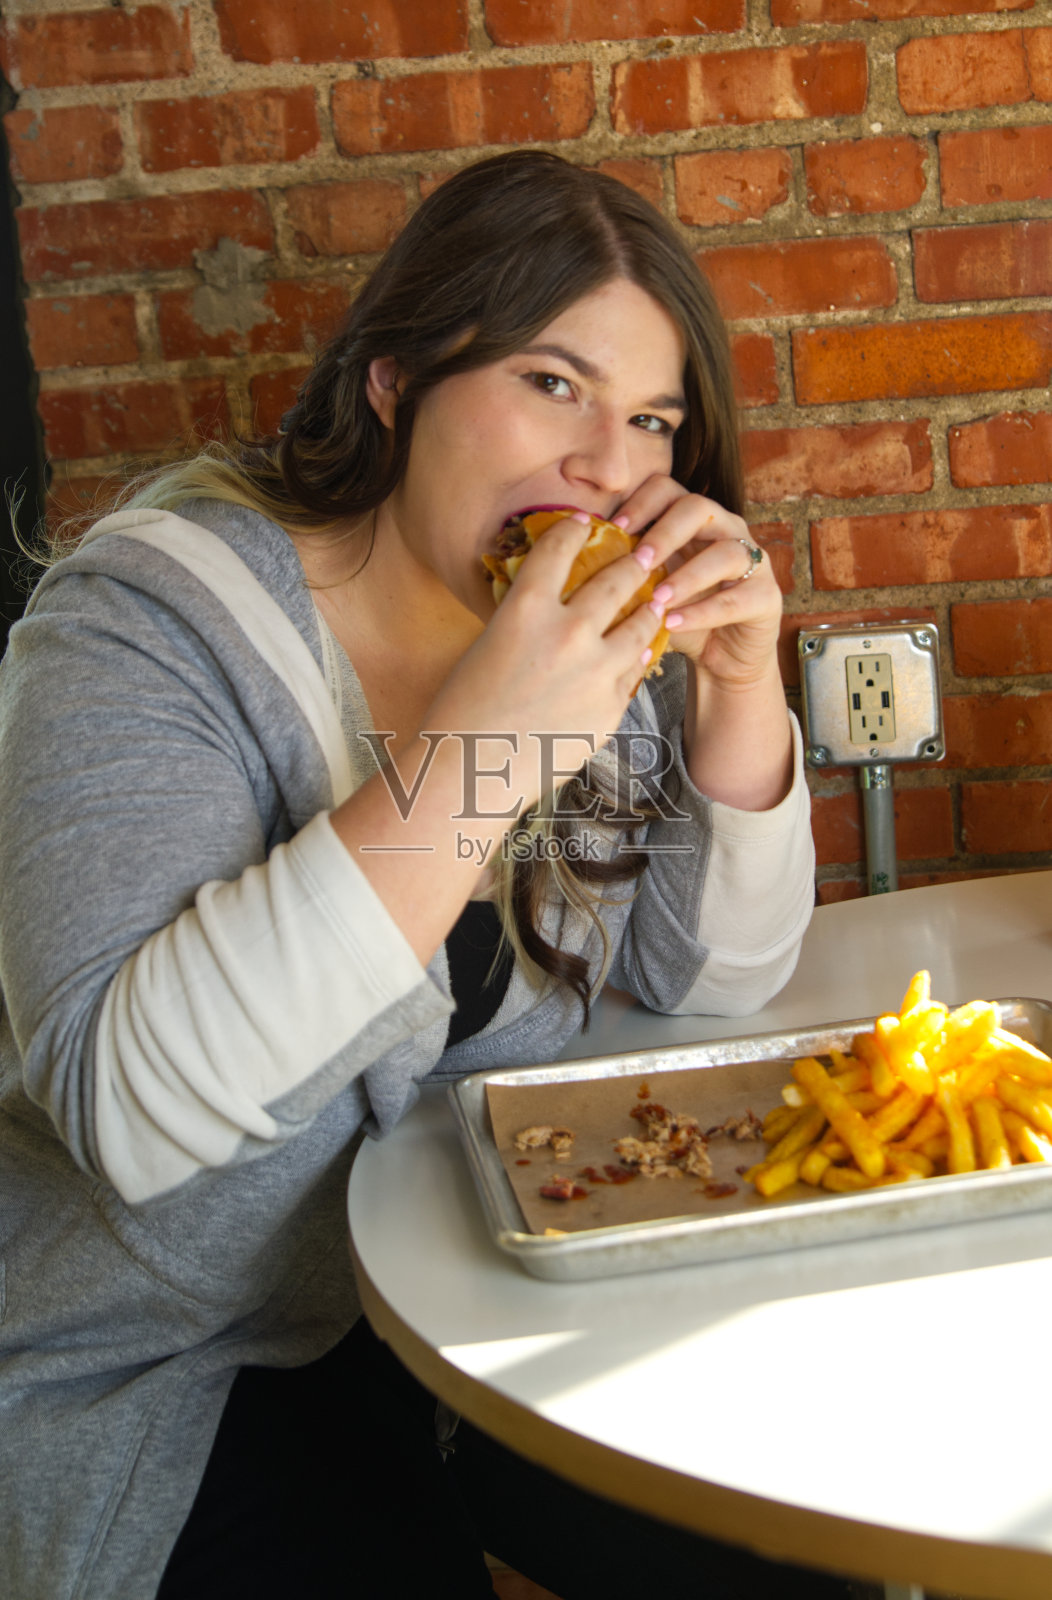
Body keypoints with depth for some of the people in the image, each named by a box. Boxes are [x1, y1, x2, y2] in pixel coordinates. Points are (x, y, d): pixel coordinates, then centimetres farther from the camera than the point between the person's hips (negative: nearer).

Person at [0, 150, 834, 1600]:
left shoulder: (611, 623, -1)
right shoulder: (156, 623, -20)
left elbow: (716, 976, 1)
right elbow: (123, 1100, -32)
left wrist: (742, 685, -16)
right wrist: (474, 761, -36)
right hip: (169, 1386, -5)